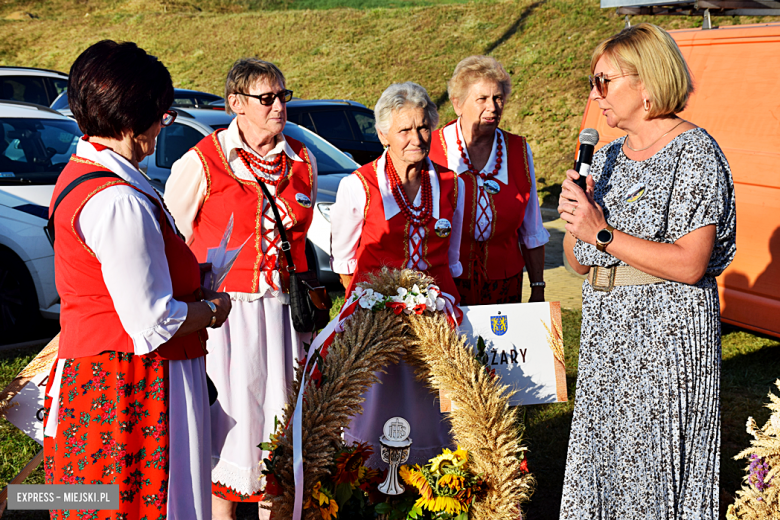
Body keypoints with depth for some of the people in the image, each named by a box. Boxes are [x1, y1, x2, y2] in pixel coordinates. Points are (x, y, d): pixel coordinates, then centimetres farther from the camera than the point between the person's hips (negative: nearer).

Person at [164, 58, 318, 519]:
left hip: (282, 309, 4)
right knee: (231, 417, -2)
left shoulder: (303, 162, 9)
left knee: (281, 418, 7)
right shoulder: (202, 162, -5)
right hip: (225, 310, -4)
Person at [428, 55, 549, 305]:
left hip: (503, 285, 3)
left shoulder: (519, 150, 5)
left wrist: (538, 289, 10)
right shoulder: (431, 150, -5)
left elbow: (531, 232, 10)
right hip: (444, 284, -2)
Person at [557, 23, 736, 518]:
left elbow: (689, 265, -18)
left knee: (654, 469, 0)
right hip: (607, 336, 7)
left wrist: (603, 234, -17)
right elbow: (579, 261, 14)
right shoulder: (608, 156, 12)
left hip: (667, 333, -7)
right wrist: (575, 219, -6)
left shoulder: (694, 152, -9)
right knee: (600, 467, 12)